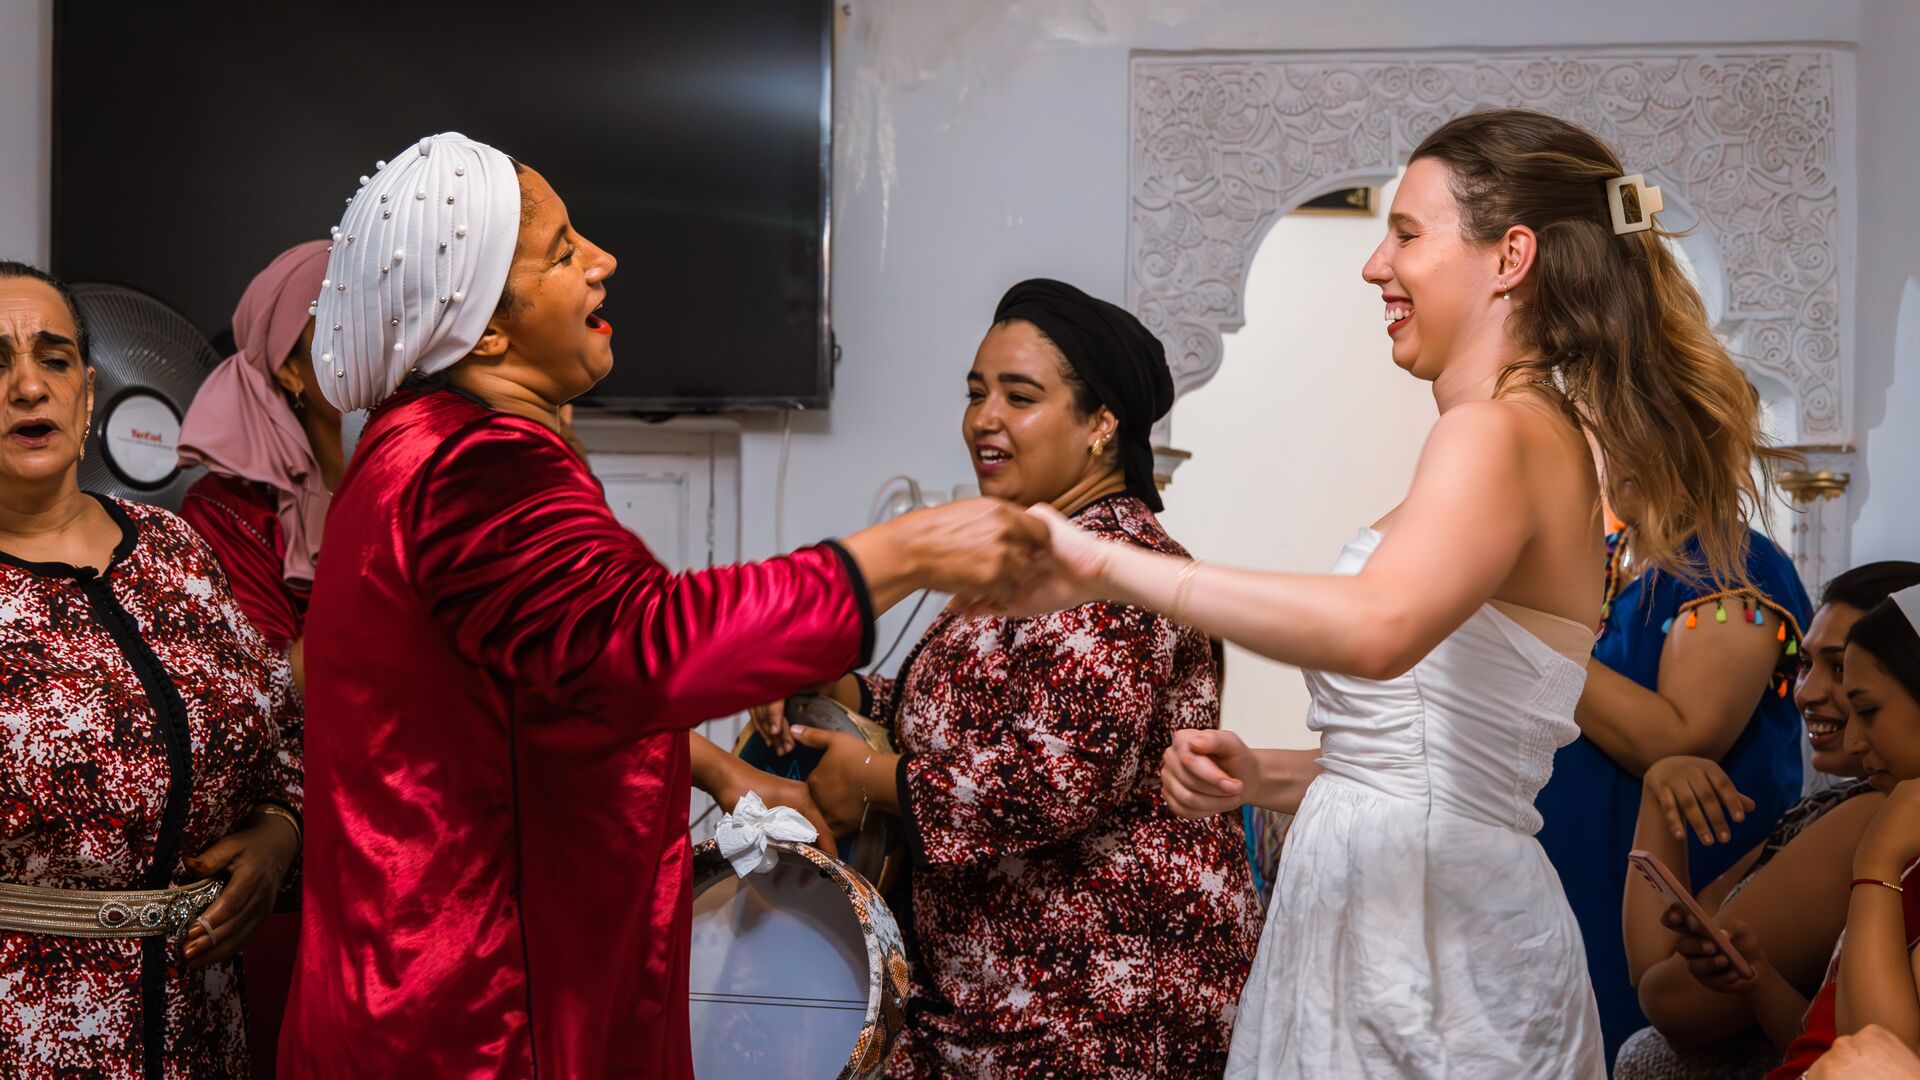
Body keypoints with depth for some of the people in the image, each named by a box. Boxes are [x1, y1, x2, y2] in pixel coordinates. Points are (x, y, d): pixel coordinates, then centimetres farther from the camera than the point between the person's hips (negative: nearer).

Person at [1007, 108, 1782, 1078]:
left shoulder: (1504, 433, -13)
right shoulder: (1546, 442, 17)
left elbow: (1378, 626, -35)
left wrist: (1109, 567, -31)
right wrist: (1265, 777, 6)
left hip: (1427, 937, -9)